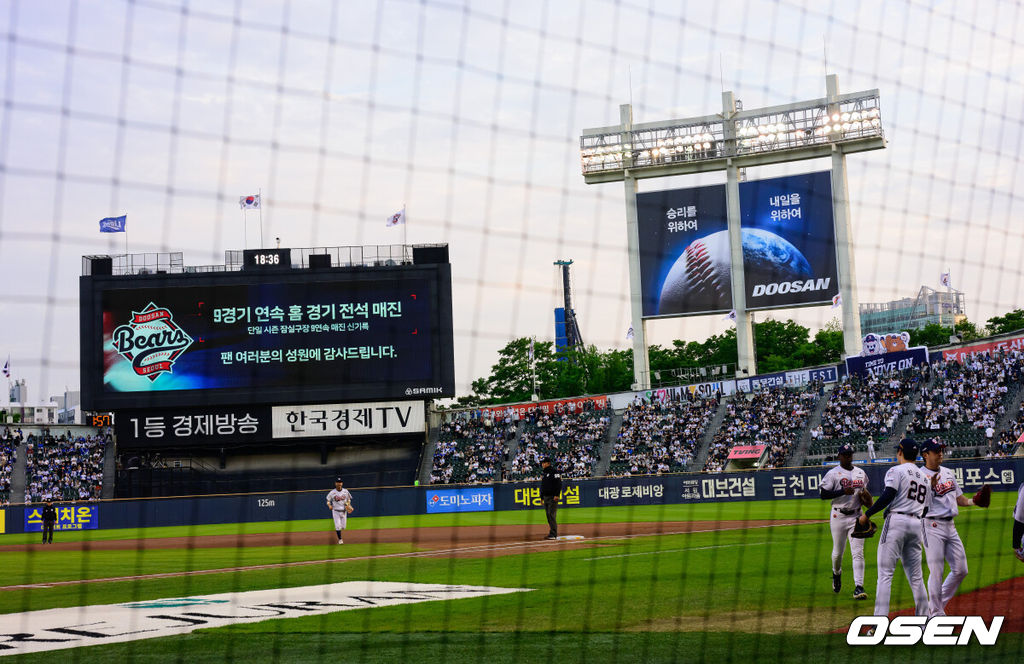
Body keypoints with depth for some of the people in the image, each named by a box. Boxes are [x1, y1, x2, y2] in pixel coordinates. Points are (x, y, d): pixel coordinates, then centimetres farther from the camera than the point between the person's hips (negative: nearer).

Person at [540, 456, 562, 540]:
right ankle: (552, 533, 12)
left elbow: (559, 484, -15)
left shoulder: (554, 472, -8)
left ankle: (553, 534, -16)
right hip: (546, 497, 9)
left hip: (552, 497, -9)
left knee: (551, 515, -14)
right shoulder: (544, 474, 19)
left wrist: (557, 495, -22)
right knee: (548, 516, 8)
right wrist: (541, 497, 21)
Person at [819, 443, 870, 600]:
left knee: (858, 553, -7)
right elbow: (823, 495, -11)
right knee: (838, 552, 8)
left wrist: (867, 497, 0)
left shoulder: (861, 473, 11)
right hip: (839, 516, -3)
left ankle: (859, 587, -11)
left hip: (856, 516, 3)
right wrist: (843, 491, -22)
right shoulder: (833, 474, -4)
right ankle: (836, 573, 40)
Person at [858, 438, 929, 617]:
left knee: (885, 573, -8)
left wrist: (867, 515, -11)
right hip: (917, 523, 7)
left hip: (897, 521, -7)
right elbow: (926, 505, 18)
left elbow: (888, 495, -15)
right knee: (916, 576, 13)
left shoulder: (897, 471, -1)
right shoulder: (924, 477, 21)